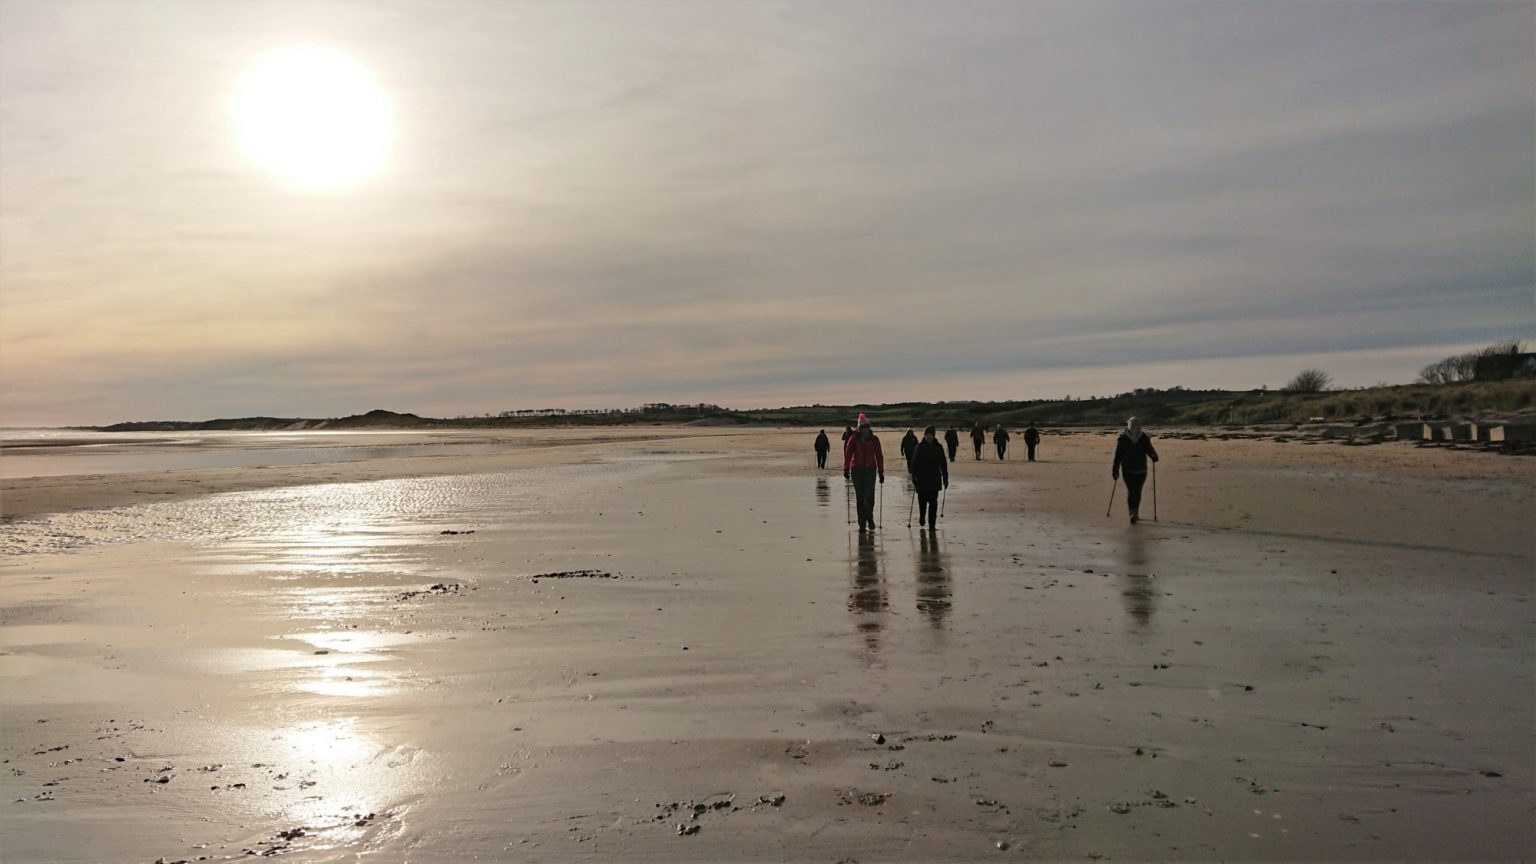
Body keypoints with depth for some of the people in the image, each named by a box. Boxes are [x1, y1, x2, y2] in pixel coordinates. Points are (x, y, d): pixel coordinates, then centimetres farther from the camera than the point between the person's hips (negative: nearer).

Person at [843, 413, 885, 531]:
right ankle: (862, 523, 9)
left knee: (869, 495, -10)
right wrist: (846, 469, -10)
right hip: (857, 470, 0)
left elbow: (879, 456, 6)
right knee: (860, 497, 3)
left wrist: (881, 472, 4)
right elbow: (847, 454, -2)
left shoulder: (874, 439, 3)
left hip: (870, 470, 0)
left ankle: (869, 518, 15)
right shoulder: (854, 439, 1)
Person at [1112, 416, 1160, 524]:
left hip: (1141, 470, 3)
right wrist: (1115, 470, -6)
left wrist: (1154, 456, -18)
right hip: (1128, 470, -3)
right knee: (1131, 491, -13)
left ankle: (1135, 514, 24)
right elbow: (1118, 455, -3)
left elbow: (1149, 449, 6)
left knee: (1138, 492, 9)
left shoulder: (1144, 437, 4)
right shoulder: (1122, 438, -4)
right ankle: (1133, 515, -18)